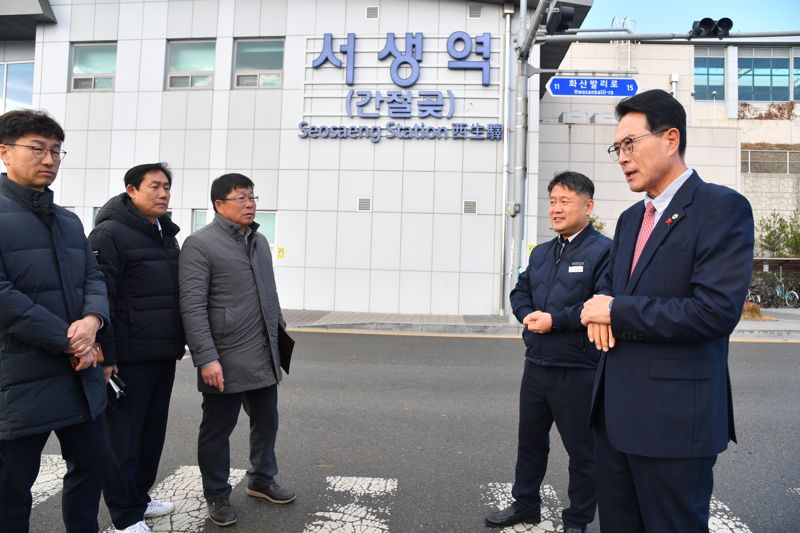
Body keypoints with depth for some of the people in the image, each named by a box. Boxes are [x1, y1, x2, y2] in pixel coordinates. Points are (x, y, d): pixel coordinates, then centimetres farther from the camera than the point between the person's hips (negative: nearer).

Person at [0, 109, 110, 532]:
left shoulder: (70, 221, 14)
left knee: (91, 462, 18)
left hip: (81, 373, 7)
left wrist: (92, 319, -13)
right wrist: (69, 341, -17)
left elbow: (93, 277, 9)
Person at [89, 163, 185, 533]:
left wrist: (178, 343, 18)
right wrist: (105, 356, -19)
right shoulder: (110, 233, -11)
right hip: (128, 359, -8)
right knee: (122, 438, 5)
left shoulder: (167, 234, 13)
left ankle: (139, 497, 34)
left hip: (163, 356, 8)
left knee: (152, 433, 17)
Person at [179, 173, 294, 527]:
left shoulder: (259, 241, 13)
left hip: (264, 358, 7)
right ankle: (217, 496, 28)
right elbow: (192, 306, -16)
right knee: (217, 430, 9)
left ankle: (261, 479, 38)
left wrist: (280, 332, 19)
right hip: (225, 360, -7)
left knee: (266, 421, 18)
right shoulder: (200, 244, -10)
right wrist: (205, 357, -21)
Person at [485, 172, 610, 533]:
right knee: (530, 441, 21)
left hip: (578, 371, -7)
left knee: (581, 450, 11)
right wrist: (528, 315, -5)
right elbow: (520, 292, 16)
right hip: (536, 365, 7)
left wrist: (555, 320, -21)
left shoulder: (604, 250, -11)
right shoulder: (541, 253, 14)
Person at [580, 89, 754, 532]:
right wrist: (601, 314, -3)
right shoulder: (630, 219, 14)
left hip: (673, 417, -7)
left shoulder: (722, 207, -11)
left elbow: (718, 310, -21)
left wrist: (617, 312, -15)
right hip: (614, 410, 8)